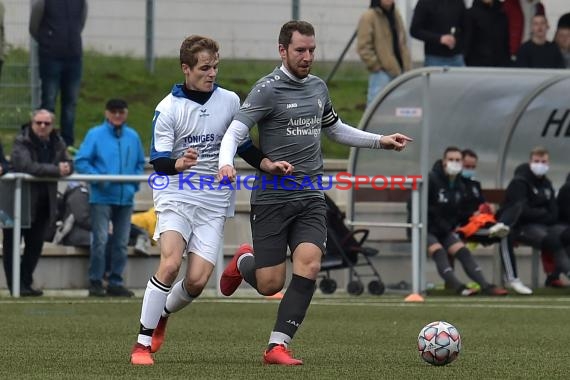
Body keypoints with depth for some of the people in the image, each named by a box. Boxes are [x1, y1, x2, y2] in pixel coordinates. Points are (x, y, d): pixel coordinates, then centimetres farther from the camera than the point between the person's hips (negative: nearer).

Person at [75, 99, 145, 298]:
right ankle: (95, 282, -2)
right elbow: (81, 161, -5)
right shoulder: (95, 134, -1)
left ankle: (116, 282, 16)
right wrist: (98, 178, -16)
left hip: (125, 198, 4)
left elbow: (140, 164, 19)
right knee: (100, 240, -10)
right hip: (102, 197, -4)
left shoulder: (133, 137, 11)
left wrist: (134, 183, 2)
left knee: (121, 243, 8)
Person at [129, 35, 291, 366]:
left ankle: (162, 316, 25)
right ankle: (143, 343, -16)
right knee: (170, 264, -24)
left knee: (198, 280, -8)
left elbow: (244, 146, 17)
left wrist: (269, 165, 0)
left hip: (214, 202, 3)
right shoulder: (168, 108, -5)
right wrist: (179, 164, -31)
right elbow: (158, 160, -9)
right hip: (176, 195, -3)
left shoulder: (230, 101, 5)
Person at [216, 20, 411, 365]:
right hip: (272, 198, -5)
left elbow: (335, 129, 30)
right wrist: (226, 163, -37)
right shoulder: (268, 89, -9)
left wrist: (380, 141, 25)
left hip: (311, 198, 5)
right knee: (270, 284, -3)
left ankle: (278, 346, -12)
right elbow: (235, 131, -17)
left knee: (309, 265, -18)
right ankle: (244, 262, 34)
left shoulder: (318, 87, 12)